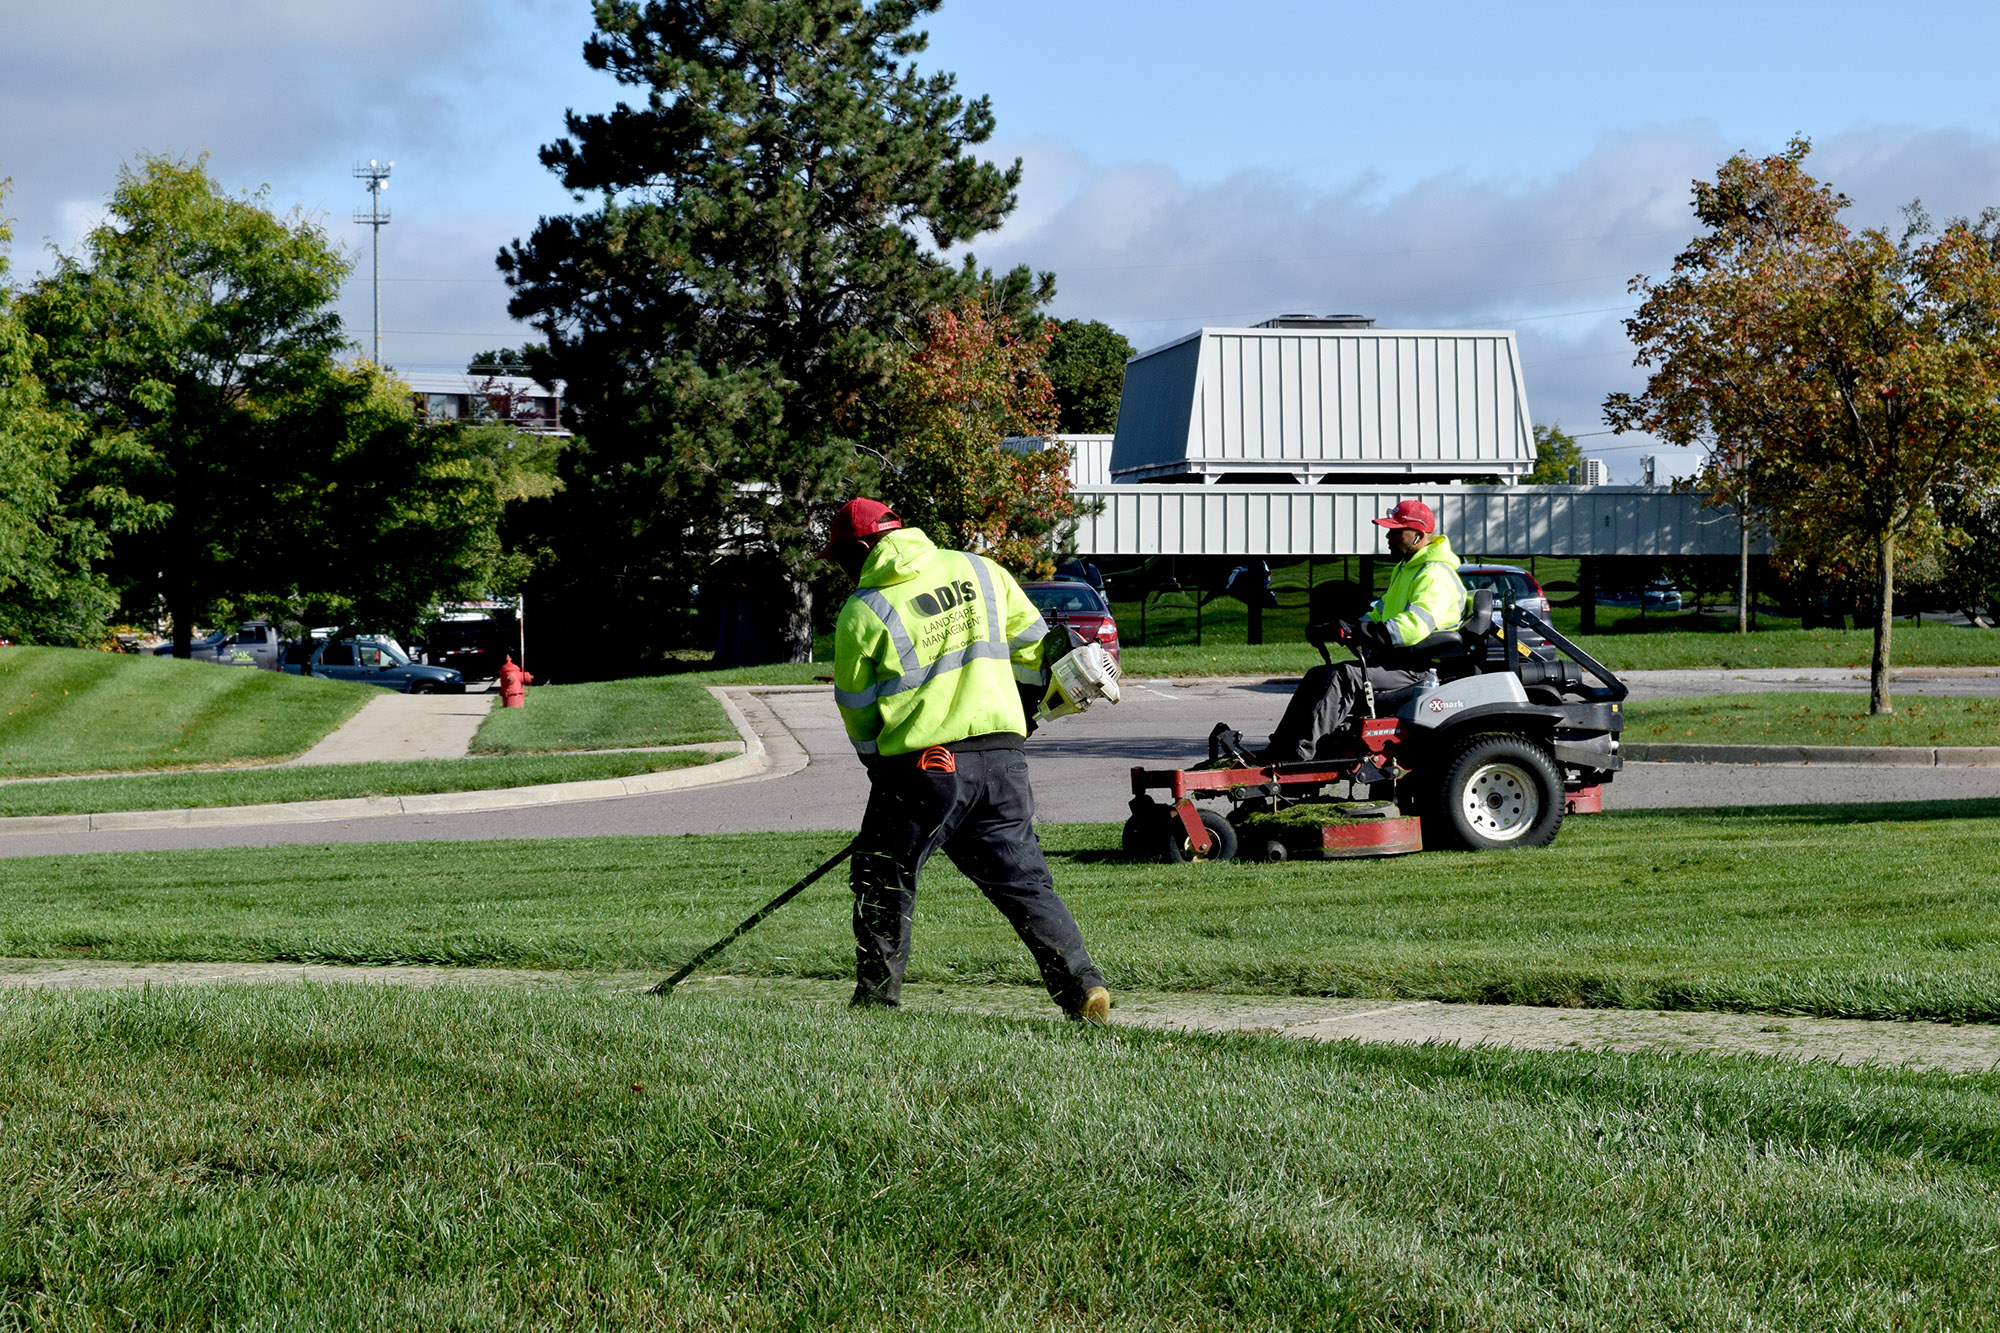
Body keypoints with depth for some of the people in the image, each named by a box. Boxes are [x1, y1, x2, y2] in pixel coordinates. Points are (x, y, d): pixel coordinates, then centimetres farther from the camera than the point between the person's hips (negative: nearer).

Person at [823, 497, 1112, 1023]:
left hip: (921, 767, -4)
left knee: (884, 880, 14)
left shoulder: (862, 612, 0)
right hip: (1003, 757, 4)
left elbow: (857, 713, 7)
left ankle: (875, 999, 18)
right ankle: (1082, 985, -6)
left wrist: (882, 767, 23)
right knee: (1024, 881, 7)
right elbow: (1033, 648, 16)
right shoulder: (979, 570, 10)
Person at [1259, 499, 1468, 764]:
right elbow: (1382, 612, 27)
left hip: (1416, 669, -11)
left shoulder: (1435, 576, -14)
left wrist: (1357, 631, -34)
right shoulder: (1405, 569, 22)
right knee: (1317, 676, 2)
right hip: (1391, 660, 11)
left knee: (1343, 677, -30)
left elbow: (1415, 625, -29)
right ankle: (1276, 749, -4)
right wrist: (1347, 627, 7)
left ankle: (1297, 754, -38)